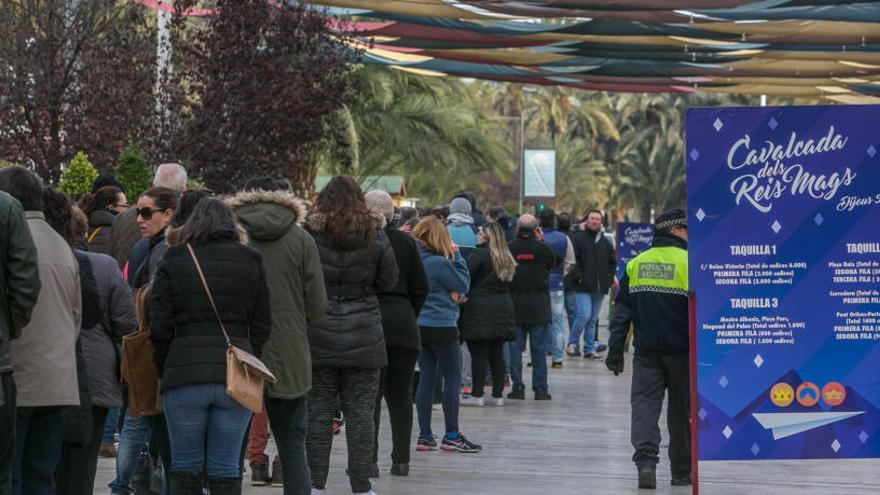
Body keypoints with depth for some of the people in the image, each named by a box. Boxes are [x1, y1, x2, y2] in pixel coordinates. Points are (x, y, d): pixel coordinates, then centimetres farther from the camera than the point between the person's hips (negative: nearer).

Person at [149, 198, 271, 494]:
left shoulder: (172, 262, 4)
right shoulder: (251, 263, 8)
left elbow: (160, 328, 1)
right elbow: (262, 326, 8)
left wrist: (165, 371, 11)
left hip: (185, 373, -1)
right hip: (236, 378, 1)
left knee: (185, 468, 8)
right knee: (226, 469, 5)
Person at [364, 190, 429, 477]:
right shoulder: (405, 241, 5)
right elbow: (421, 287, 5)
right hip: (403, 322, 3)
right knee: (400, 394, 10)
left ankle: (368, 459, -4)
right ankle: (401, 459, 8)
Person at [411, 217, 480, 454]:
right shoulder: (439, 263, -18)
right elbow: (463, 284, -7)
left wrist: (454, 293, -4)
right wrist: (456, 255, -3)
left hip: (419, 326, 7)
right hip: (441, 326, -7)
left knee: (426, 379, 10)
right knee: (453, 379, 2)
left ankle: (425, 436, 9)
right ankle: (451, 436, 2)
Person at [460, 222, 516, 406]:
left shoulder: (479, 255, -12)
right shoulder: (507, 258, 12)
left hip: (480, 308, -7)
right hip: (503, 308, 7)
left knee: (478, 353, -4)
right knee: (497, 353, 10)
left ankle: (477, 395, -3)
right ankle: (498, 394, 11)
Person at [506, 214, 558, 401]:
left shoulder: (509, 248, -7)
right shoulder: (543, 248, -7)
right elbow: (553, 264, 12)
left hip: (514, 306, 0)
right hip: (538, 308, 0)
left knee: (515, 347, 7)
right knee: (539, 347, 5)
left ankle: (517, 387, 4)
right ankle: (540, 388, 5)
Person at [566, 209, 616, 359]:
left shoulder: (606, 242, 15)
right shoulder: (577, 238, -3)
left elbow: (612, 262, 23)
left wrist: (608, 279, 11)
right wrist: (577, 276, -14)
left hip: (599, 288, 6)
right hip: (581, 287, -6)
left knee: (593, 319, 9)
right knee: (584, 314, -15)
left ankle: (590, 348, 15)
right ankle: (573, 343, 3)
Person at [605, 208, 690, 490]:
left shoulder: (636, 264, 6)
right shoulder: (689, 263, -7)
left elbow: (622, 311, 6)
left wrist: (615, 350, 9)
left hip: (646, 351, 2)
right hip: (681, 351, -2)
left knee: (644, 404, 0)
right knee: (681, 411, 9)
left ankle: (645, 461, -21)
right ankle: (682, 471, 18)